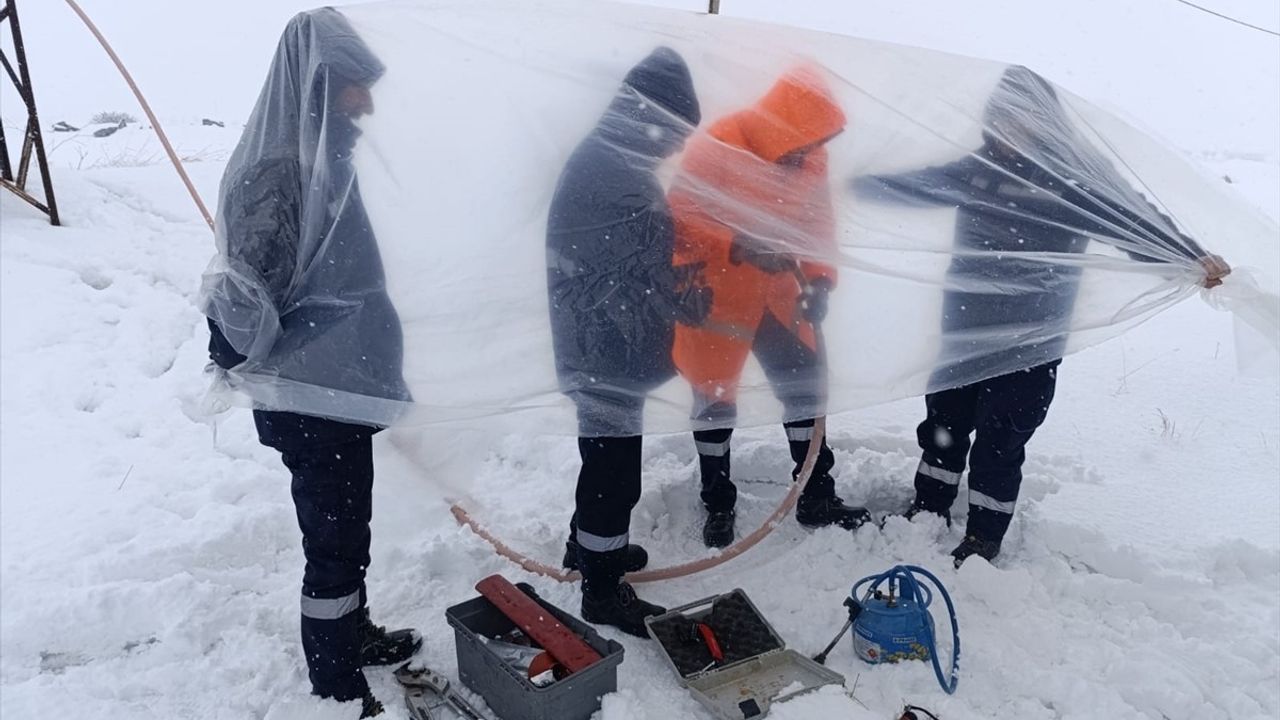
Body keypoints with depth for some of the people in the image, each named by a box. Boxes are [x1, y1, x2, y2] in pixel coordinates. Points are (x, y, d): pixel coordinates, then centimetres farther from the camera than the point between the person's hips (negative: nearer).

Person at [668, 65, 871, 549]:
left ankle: (817, 498, 23)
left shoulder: (809, 159, -3)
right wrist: (740, 247, -33)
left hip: (774, 291, 6)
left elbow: (817, 221, 6)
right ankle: (718, 505, 23)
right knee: (715, 396, 4)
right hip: (714, 291, -5)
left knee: (806, 380, 8)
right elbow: (680, 218, -21)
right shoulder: (717, 147, -22)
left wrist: (818, 278, -10)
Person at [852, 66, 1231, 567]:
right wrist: (854, 182, 17)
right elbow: (915, 185, 15)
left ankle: (982, 541, 19)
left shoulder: (1075, 173, -10)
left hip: (1027, 343, -5)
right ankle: (928, 513, 37)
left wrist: (1191, 258, -35)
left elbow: (1136, 221, -18)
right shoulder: (981, 164, 2)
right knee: (943, 425, 17)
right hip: (963, 329, 5)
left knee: (999, 441, 2)